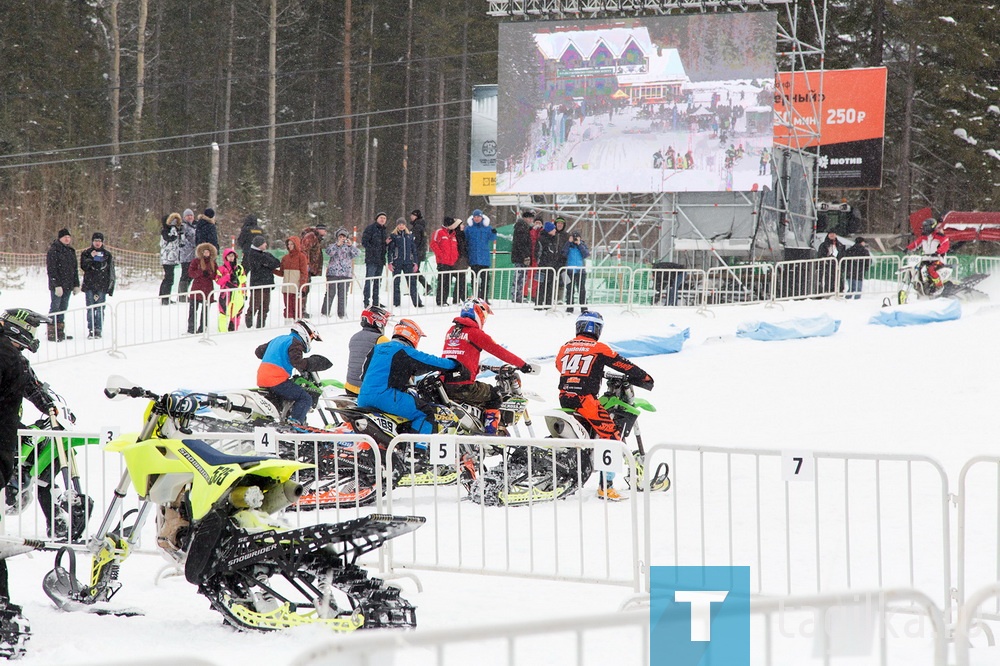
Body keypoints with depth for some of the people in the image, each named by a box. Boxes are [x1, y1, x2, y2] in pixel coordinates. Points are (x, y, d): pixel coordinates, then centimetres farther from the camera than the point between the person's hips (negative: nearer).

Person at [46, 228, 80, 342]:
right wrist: (57, 285, -20)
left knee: (63, 308, 10)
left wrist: (76, 285, 16)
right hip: (57, 285, -7)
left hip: (68, 285, 7)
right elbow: (51, 270, -14)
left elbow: (74, 269, 21)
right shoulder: (53, 251, -8)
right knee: (55, 307, -7)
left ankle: (60, 332, 16)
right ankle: (51, 333, -6)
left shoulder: (71, 251, 16)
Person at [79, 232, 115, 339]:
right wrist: (90, 258, -17)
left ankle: (98, 330, 2)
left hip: (102, 286, 0)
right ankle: (91, 330, 3)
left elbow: (111, 273, 9)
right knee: (90, 308, -1)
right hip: (89, 286, 0)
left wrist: (111, 287, 4)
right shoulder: (86, 253, 9)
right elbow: (83, 267, -4)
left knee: (100, 309, -2)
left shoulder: (107, 255, 8)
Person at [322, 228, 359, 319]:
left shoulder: (349, 247, 11)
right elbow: (329, 252, -12)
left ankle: (341, 313, 9)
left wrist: (351, 245, -19)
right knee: (330, 293, -4)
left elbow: (357, 253, -4)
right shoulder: (333, 245, 8)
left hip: (346, 274, 2)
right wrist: (337, 245, -21)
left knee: (343, 294, 3)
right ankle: (325, 312, 0)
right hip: (333, 273, -2)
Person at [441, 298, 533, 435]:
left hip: (444, 384, 7)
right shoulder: (475, 333, -5)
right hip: (464, 386, -7)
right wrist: (522, 364, 5)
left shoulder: (451, 331, 17)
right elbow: (498, 351, -3)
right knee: (494, 396, 12)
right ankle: (490, 432, 1)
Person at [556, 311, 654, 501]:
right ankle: (606, 486, -15)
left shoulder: (564, 348, 15)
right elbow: (623, 364, 2)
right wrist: (645, 378, 14)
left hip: (564, 398, 6)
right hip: (586, 399, -6)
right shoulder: (599, 349, 1)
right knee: (612, 437, -5)